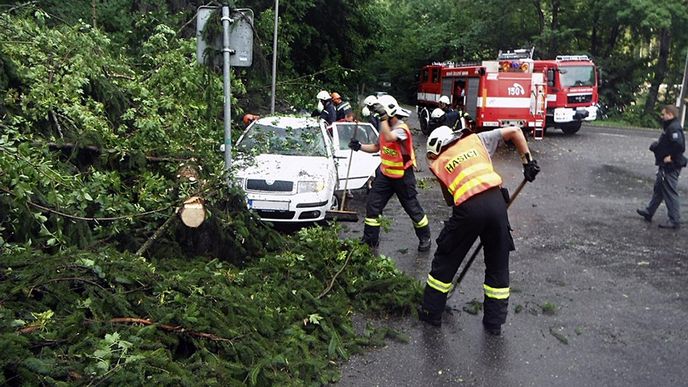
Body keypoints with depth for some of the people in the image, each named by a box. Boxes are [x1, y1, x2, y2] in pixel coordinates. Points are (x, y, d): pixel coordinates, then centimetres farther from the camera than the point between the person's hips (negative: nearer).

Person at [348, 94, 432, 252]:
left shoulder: (401, 128, -20)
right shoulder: (385, 127, 4)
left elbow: (389, 138, -41)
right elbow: (378, 147, 13)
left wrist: (383, 116, -38)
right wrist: (359, 146, -1)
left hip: (402, 176, -7)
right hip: (385, 174, 7)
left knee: (412, 208, 6)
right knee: (372, 205, 5)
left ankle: (425, 238, 26)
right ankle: (370, 240, 17)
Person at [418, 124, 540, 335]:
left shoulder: (439, 163, 19)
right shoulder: (476, 140, 23)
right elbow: (515, 131, 22)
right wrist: (527, 161, 22)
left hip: (468, 208, -2)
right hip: (496, 201, 2)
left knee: (445, 261, 18)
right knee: (498, 265, 17)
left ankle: (431, 313, 29)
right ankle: (494, 322, 25)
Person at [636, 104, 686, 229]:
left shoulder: (674, 128, -20)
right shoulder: (670, 127, 13)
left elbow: (679, 145, -32)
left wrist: (671, 157, -23)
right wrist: (656, 145, 3)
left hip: (671, 167, -11)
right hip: (665, 166, 11)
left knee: (670, 193, -3)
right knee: (658, 189, 20)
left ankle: (675, 221, 5)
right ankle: (649, 212, 34)